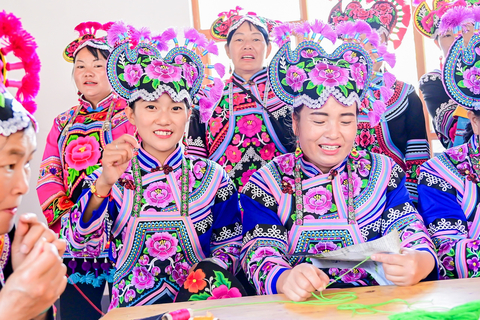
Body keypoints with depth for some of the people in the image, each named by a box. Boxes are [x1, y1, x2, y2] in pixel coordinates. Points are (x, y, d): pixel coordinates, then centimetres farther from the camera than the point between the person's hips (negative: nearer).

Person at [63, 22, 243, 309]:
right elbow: (83, 245, -7)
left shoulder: (213, 178, 4)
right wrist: (103, 185, -21)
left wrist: (209, 275, -12)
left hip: (198, 307, 0)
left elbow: (229, 246, 8)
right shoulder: (109, 178, 4)